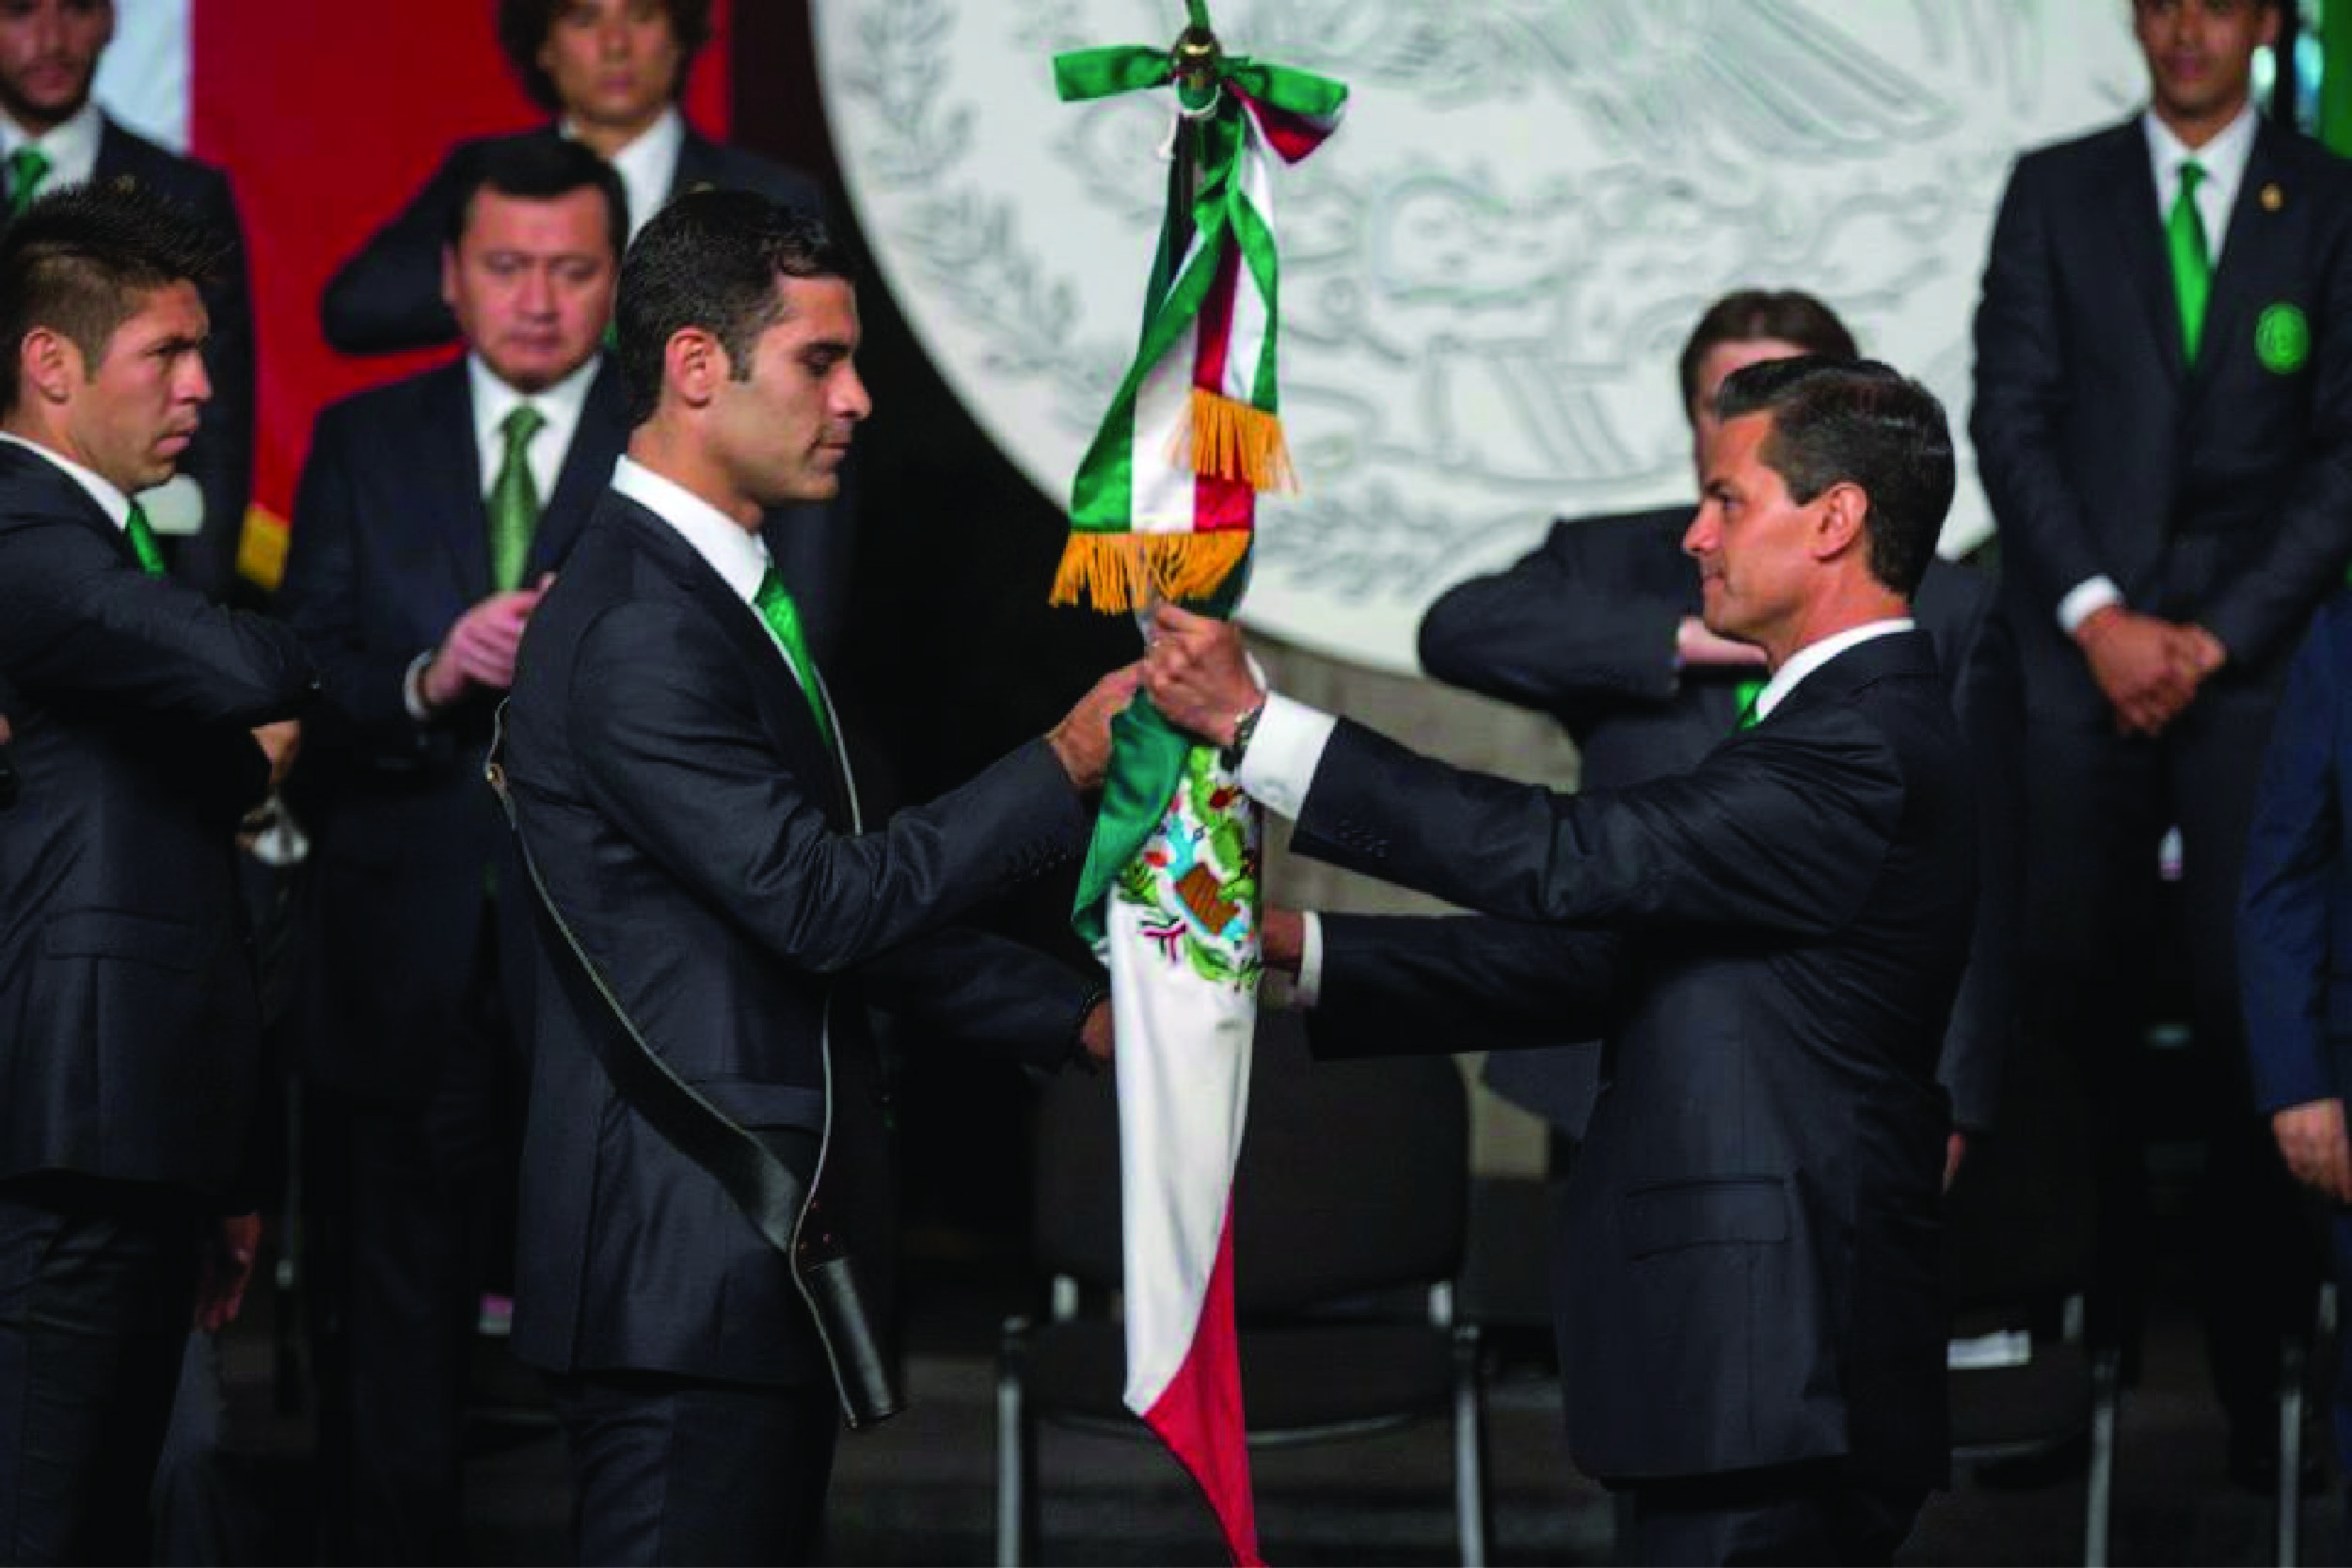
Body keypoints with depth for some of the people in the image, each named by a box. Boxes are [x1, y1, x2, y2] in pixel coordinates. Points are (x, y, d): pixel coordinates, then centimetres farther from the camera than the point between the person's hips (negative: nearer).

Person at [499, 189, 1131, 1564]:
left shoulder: (720, 598, 17)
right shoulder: (637, 632, -16)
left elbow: (836, 906, 21)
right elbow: (821, 901, -19)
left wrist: (1078, 1017, 15)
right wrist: (1066, 766, -13)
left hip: (765, 1256, 10)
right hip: (682, 1267, -10)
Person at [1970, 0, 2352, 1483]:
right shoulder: (2056, 192, 10)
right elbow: (2011, 416, 5)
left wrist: (2218, 636, -6)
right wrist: (2100, 615, -6)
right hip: (2085, 650, 1)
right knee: (2081, 1003, -3)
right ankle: (2093, 1342, 4)